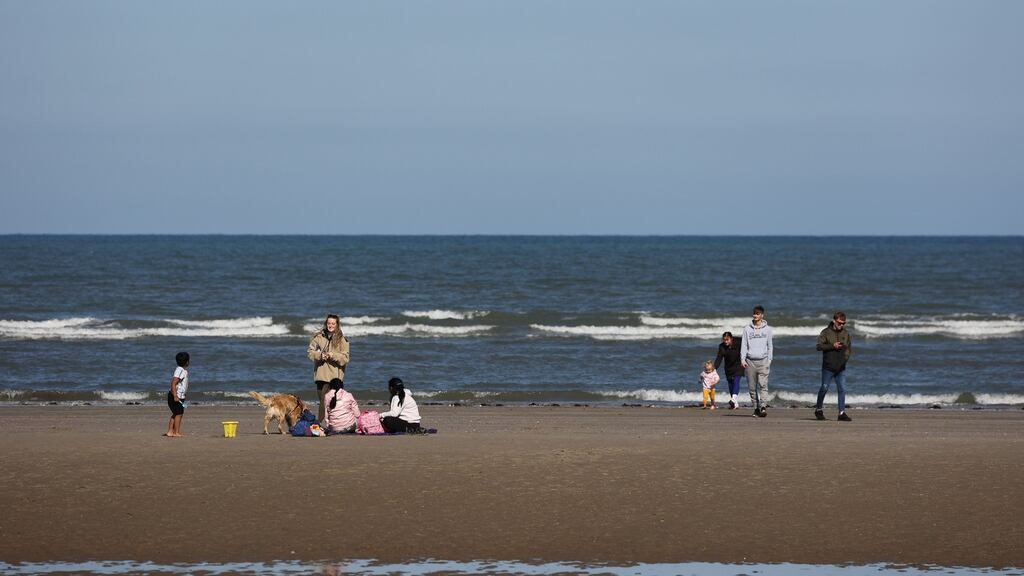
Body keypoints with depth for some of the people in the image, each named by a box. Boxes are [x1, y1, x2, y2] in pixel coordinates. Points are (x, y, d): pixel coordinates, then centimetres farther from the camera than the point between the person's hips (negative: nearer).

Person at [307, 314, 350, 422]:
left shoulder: (342, 340, 0)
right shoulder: (318, 336, 7)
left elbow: (345, 358, -2)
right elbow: (310, 351, 7)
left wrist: (333, 356, -19)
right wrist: (319, 355, -12)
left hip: (334, 375, -3)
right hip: (320, 373, 3)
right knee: (322, 400, 9)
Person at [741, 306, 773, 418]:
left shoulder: (767, 329, 7)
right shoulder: (747, 329, 8)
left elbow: (769, 345, 12)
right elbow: (744, 345, 8)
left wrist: (769, 359, 5)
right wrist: (742, 359, -2)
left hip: (763, 361, -2)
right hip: (750, 361, 2)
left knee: (763, 384, -14)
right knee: (752, 387, 2)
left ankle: (763, 407, -21)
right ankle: (756, 407, 10)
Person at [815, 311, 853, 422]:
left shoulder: (846, 333, 8)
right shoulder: (826, 332, -4)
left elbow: (849, 348, 19)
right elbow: (819, 346, -11)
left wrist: (847, 356, 1)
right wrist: (832, 346, -20)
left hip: (841, 368, 3)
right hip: (828, 367, -3)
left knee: (842, 389, -3)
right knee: (824, 388, 2)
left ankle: (842, 413, -1)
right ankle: (818, 409, 20)